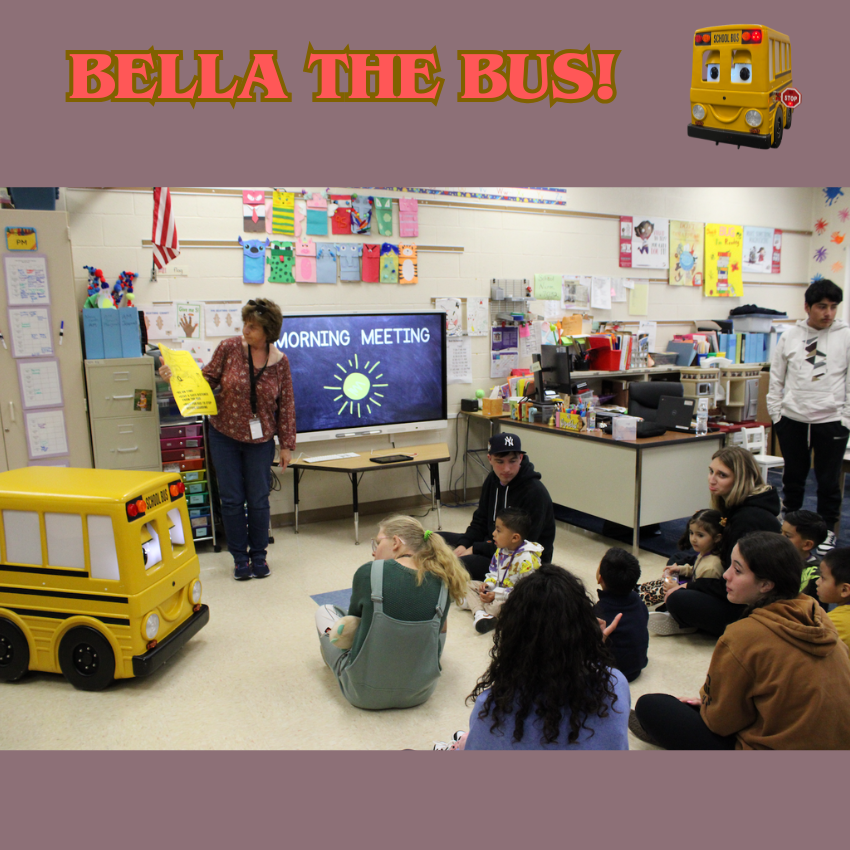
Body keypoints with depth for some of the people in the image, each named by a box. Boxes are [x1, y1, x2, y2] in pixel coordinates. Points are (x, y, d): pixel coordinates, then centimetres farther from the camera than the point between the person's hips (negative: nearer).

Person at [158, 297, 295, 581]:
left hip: (261, 439, 0)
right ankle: (239, 557, 21)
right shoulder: (229, 348, -7)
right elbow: (208, 379, 0)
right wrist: (176, 376, -18)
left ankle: (258, 555, 25)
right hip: (225, 434, 0)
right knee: (231, 499, 6)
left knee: (258, 500, 7)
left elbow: (286, 405, -1)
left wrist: (286, 444, 0)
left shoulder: (280, 361, -5)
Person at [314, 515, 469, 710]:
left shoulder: (369, 572, -17)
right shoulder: (441, 582, -9)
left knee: (325, 611, 19)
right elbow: (439, 632, 6)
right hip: (419, 694, 3)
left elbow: (354, 615, 2)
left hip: (364, 694, -2)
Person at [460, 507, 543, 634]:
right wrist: (488, 584, -7)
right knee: (470, 585, 3)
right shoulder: (502, 550, 0)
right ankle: (479, 612, -20)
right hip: (498, 588, 9)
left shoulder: (527, 559, -27)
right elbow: (494, 570, 15)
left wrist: (496, 595, -27)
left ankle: (473, 603, -9)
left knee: (495, 606, -36)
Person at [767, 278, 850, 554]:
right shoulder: (790, 337, 5)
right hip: (792, 420, 2)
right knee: (793, 478, 13)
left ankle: (827, 532, 22)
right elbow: (776, 379, 9)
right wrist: (776, 414, 4)